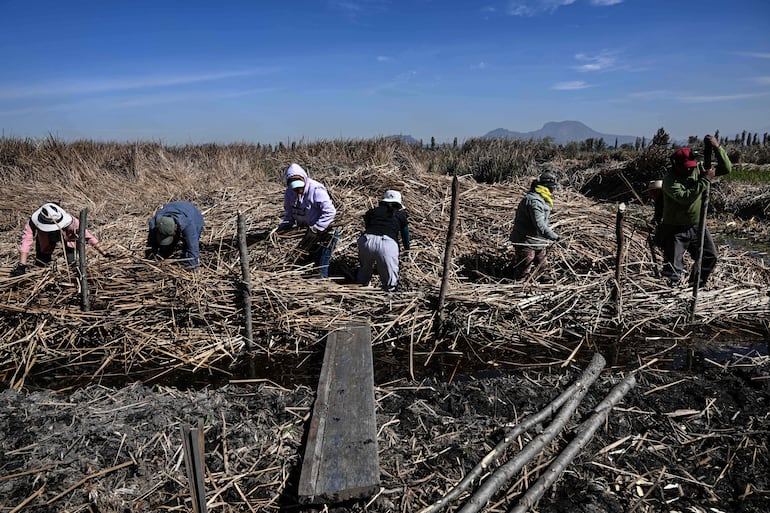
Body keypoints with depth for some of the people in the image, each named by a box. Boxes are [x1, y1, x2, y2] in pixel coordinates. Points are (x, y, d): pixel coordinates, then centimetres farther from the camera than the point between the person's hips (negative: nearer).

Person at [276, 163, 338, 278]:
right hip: (308, 230, 7)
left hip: (324, 231, -7)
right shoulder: (289, 193, -7)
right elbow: (289, 214, 5)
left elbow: (330, 212, -33)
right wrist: (284, 225, -14)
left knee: (321, 264, -6)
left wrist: (315, 229, -34)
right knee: (303, 261, 19)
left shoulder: (316, 189, -29)